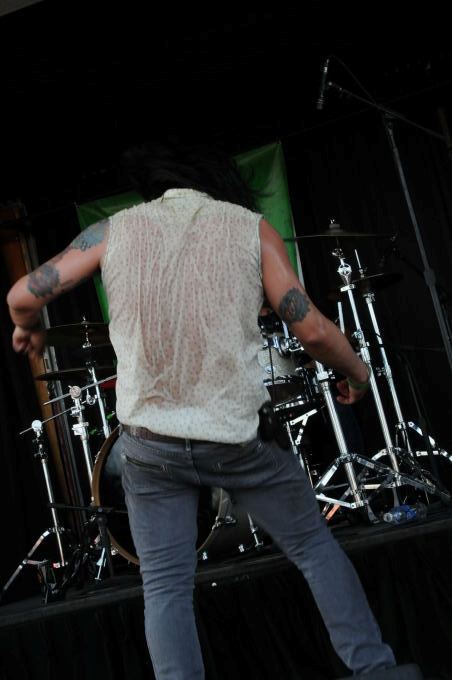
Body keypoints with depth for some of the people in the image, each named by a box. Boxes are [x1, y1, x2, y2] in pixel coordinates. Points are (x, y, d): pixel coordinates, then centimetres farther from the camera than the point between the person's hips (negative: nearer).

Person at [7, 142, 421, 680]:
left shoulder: (115, 228, 6)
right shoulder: (252, 226, 2)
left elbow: (23, 294, 6)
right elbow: (312, 330, -4)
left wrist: (27, 329, 29)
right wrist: (357, 372, 15)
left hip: (149, 440, 1)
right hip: (237, 432, -1)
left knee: (165, 589, 9)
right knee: (315, 547, 16)